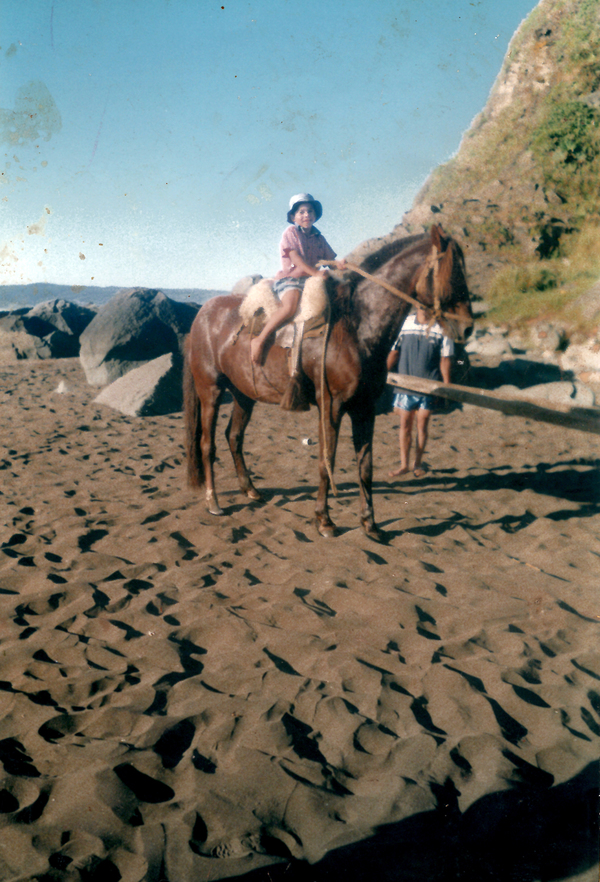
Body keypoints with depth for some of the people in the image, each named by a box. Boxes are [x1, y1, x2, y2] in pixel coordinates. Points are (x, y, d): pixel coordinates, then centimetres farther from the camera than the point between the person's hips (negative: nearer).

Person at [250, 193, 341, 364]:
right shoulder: (291, 233, 2)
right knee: (291, 306, -34)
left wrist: (339, 264, -9)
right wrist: (315, 272, -23)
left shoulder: (319, 238, 18)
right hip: (289, 278, -6)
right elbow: (296, 258, -11)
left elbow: (330, 259, 16)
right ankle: (259, 340, -26)